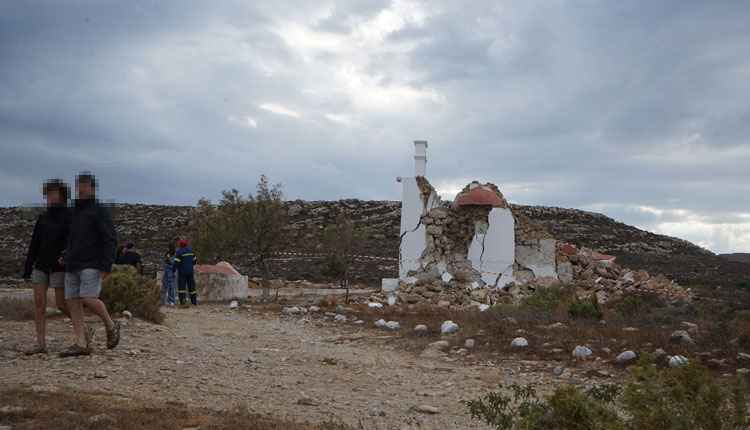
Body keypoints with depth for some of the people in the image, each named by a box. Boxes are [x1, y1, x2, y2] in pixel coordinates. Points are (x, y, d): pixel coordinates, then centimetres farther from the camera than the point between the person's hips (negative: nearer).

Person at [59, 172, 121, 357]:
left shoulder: (100, 211, -2)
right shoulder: (73, 213, 20)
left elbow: (110, 239, -10)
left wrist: (106, 265, -17)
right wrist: (66, 256, 15)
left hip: (91, 265, -7)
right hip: (72, 266, 7)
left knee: (88, 298, -20)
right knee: (72, 302, -1)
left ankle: (111, 326, 4)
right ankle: (80, 344, 0)